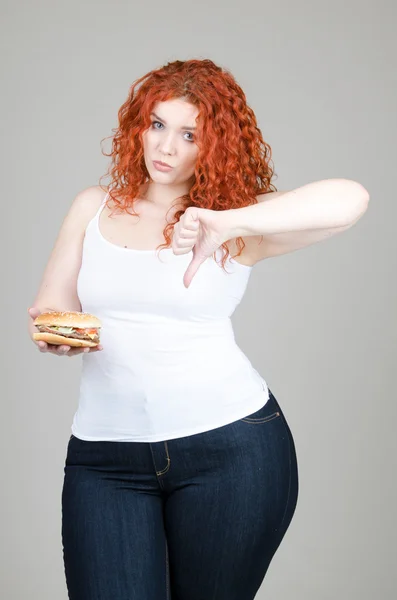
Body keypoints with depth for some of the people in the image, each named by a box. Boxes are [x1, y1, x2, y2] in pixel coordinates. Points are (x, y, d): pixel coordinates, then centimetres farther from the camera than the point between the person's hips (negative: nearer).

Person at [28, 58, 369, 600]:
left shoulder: (239, 221, -1)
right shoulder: (94, 207, 9)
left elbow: (349, 199, -17)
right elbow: (50, 312, 10)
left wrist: (226, 222, -27)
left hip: (230, 447, -2)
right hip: (105, 453, 2)